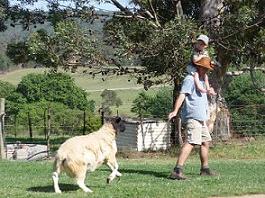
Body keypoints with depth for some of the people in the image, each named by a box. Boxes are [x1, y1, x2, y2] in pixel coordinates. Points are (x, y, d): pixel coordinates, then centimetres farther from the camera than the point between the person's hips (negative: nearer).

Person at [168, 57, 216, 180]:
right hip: (193, 116, -11)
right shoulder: (190, 79, -9)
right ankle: (177, 170, -32)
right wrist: (175, 111, -32)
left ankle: (205, 169, 34)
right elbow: (182, 95, -22)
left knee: (205, 141, 19)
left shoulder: (201, 80, 23)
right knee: (191, 142, -22)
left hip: (201, 117, 11)